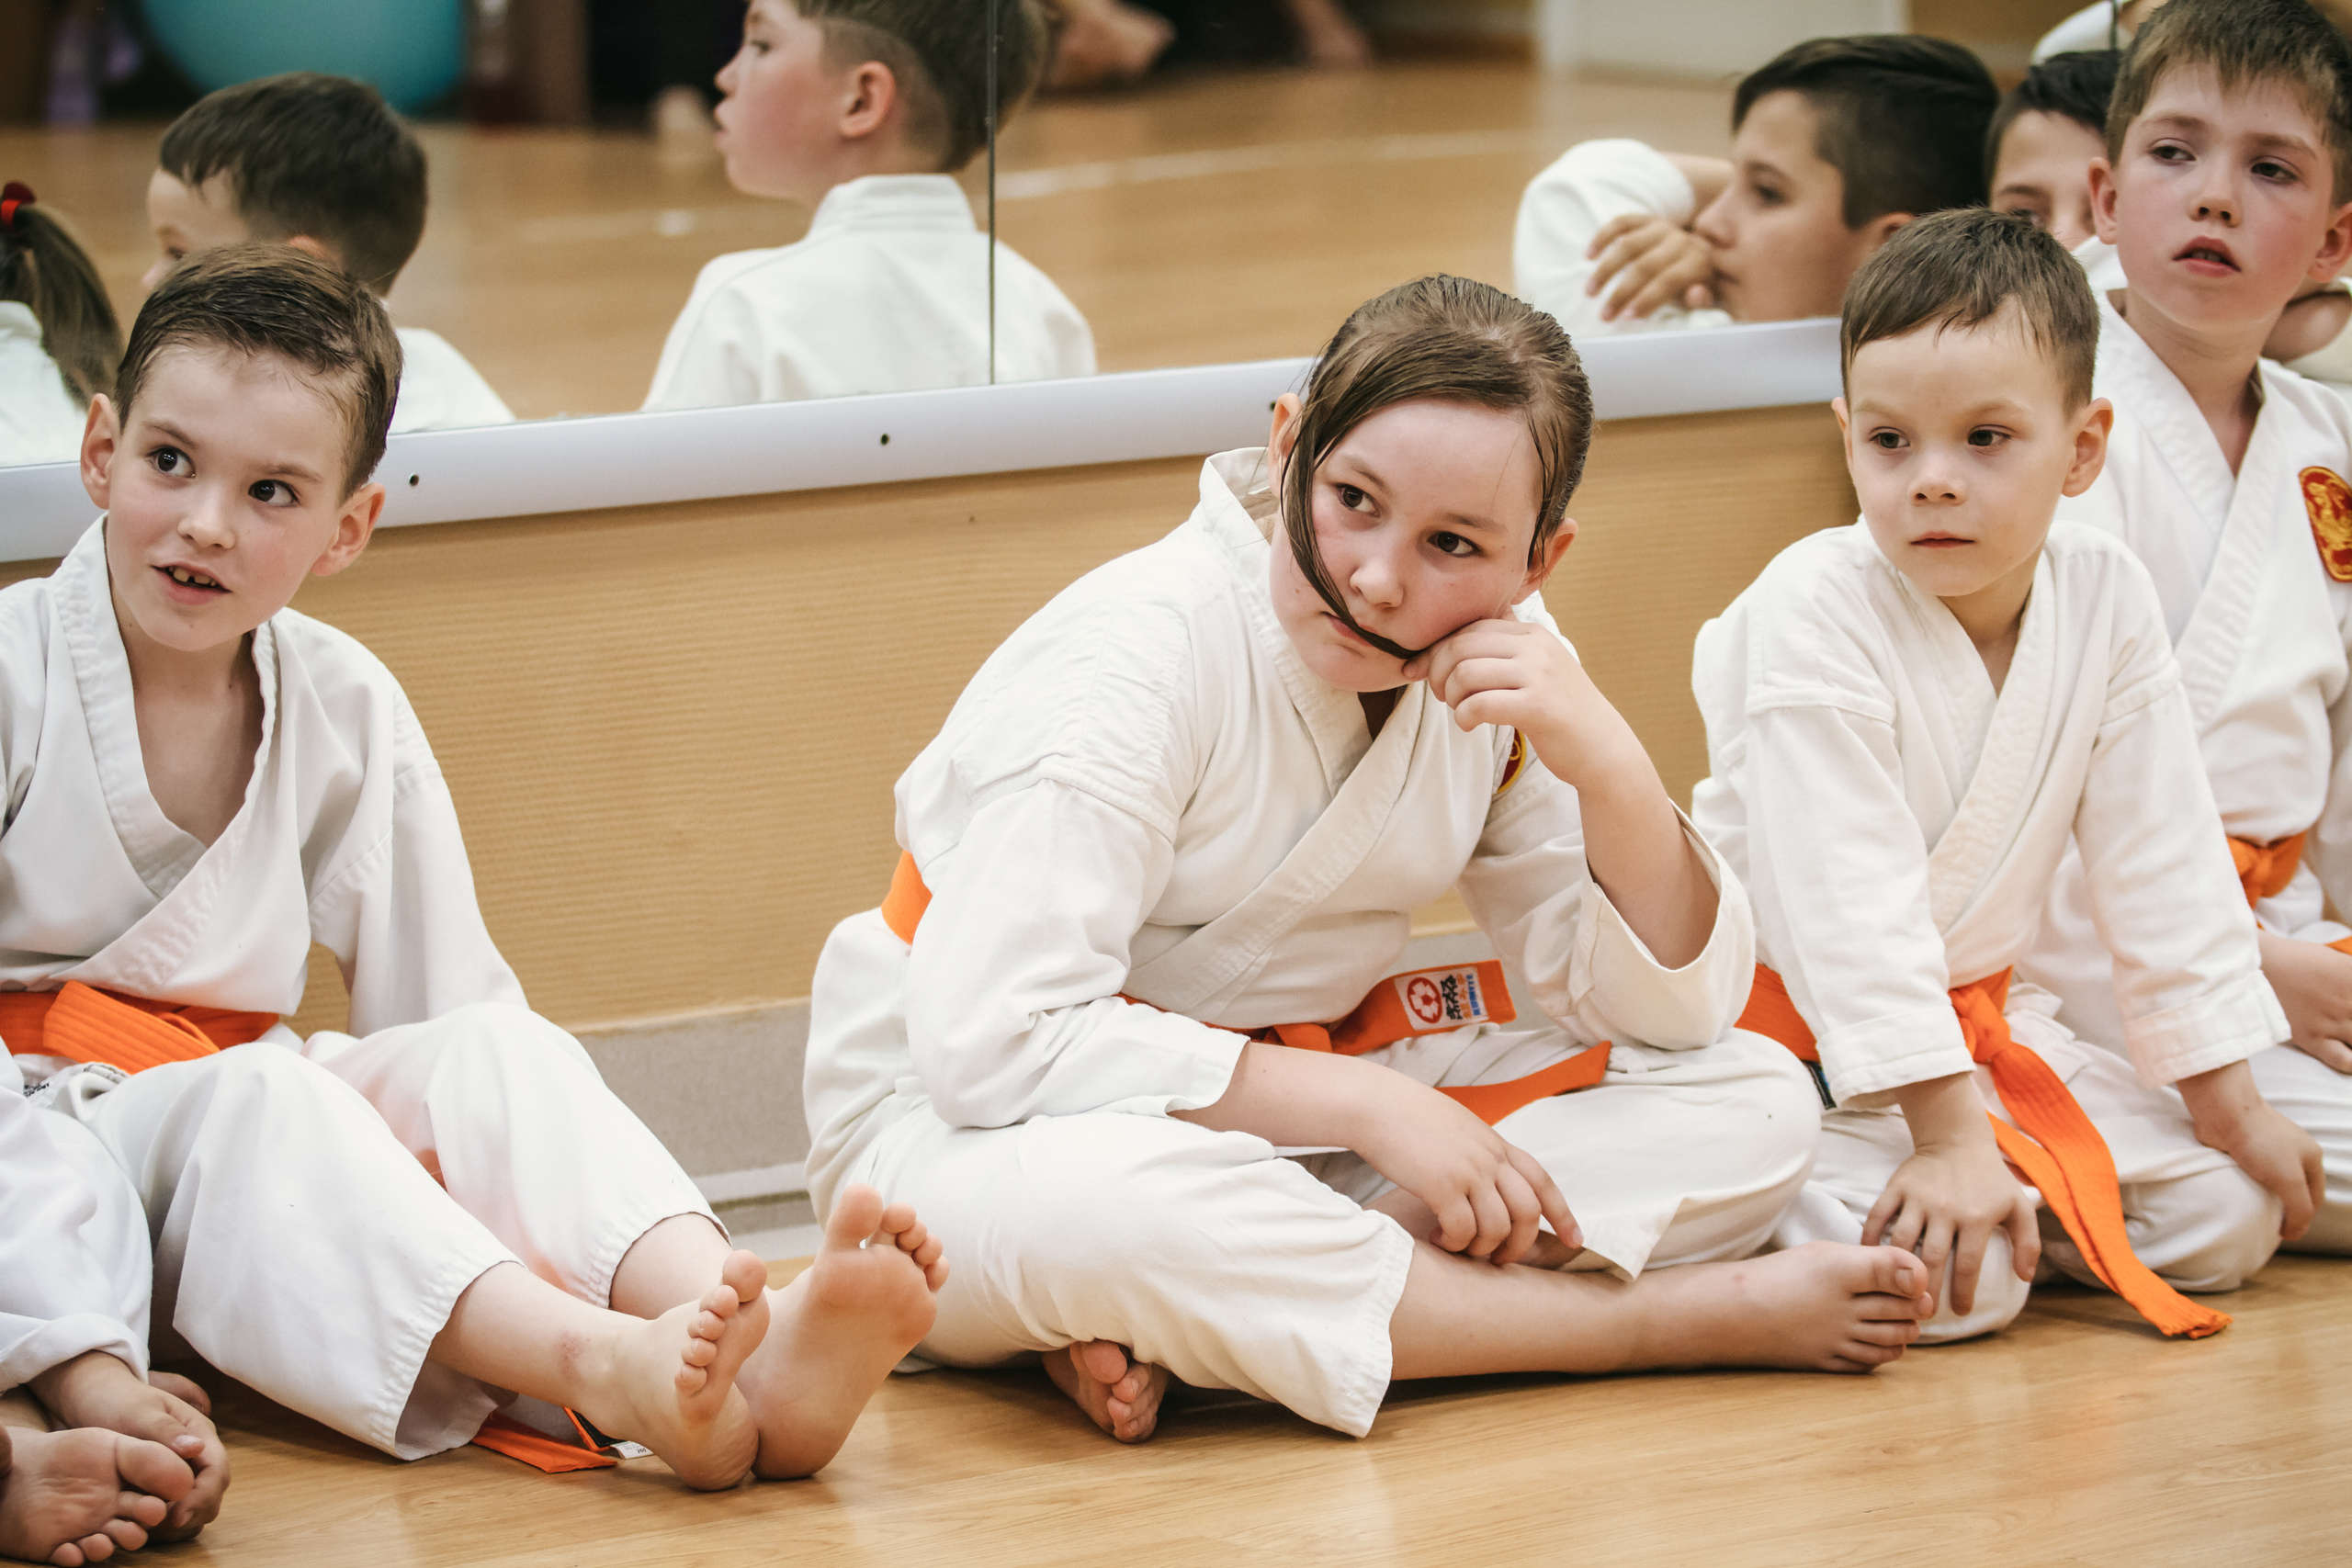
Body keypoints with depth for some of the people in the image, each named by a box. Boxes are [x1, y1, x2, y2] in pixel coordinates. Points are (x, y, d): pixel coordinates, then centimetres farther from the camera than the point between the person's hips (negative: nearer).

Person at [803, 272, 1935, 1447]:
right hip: (968, 1126, -6)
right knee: (1098, 1207, -43)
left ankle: (1176, 1324, -22)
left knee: (1756, 1108, -9)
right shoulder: (1135, 655, -22)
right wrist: (1366, 1101, -27)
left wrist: (1606, 763, -21)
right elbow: (992, 1042, -29)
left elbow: (1671, 1010, -3)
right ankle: (1696, 1318, -27)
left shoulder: (1502, 666, -3)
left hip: (1281, 1119, 6)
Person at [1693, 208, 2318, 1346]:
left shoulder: (2105, 601, -6)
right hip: (1798, 1027, -6)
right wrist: (1944, 1134, -31)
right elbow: (1847, 903, -27)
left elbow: (2162, 866, 2)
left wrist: (2228, 1106, 3)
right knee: (1940, 1283, -27)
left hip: (1976, 1016, 6)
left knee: (2226, 1219, -1)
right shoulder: (1814, 614, -23)